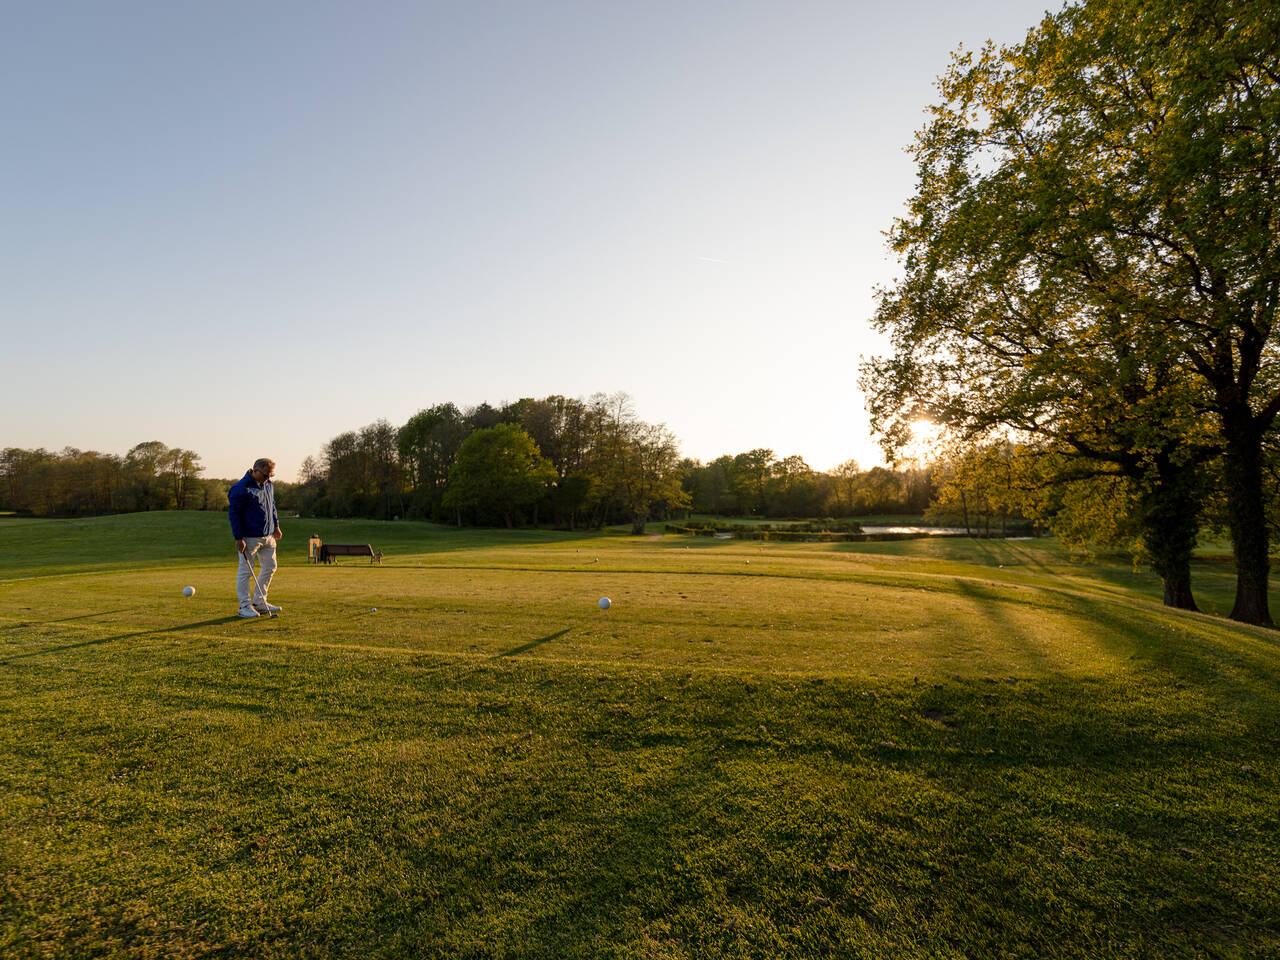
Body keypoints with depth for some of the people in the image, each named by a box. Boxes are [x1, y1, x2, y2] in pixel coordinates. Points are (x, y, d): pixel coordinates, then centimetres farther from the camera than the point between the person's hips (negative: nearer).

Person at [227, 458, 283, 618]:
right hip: (249, 537, -8)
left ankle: (259, 602, 23)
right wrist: (239, 538, -17)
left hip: (268, 536, 8)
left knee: (269, 567, 11)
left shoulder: (268, 485, 10)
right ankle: (245, 606, 10)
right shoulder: (241, 489, -14)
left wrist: (276, 525, 18)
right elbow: (233, 513, -14)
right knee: (245, 570, 1)